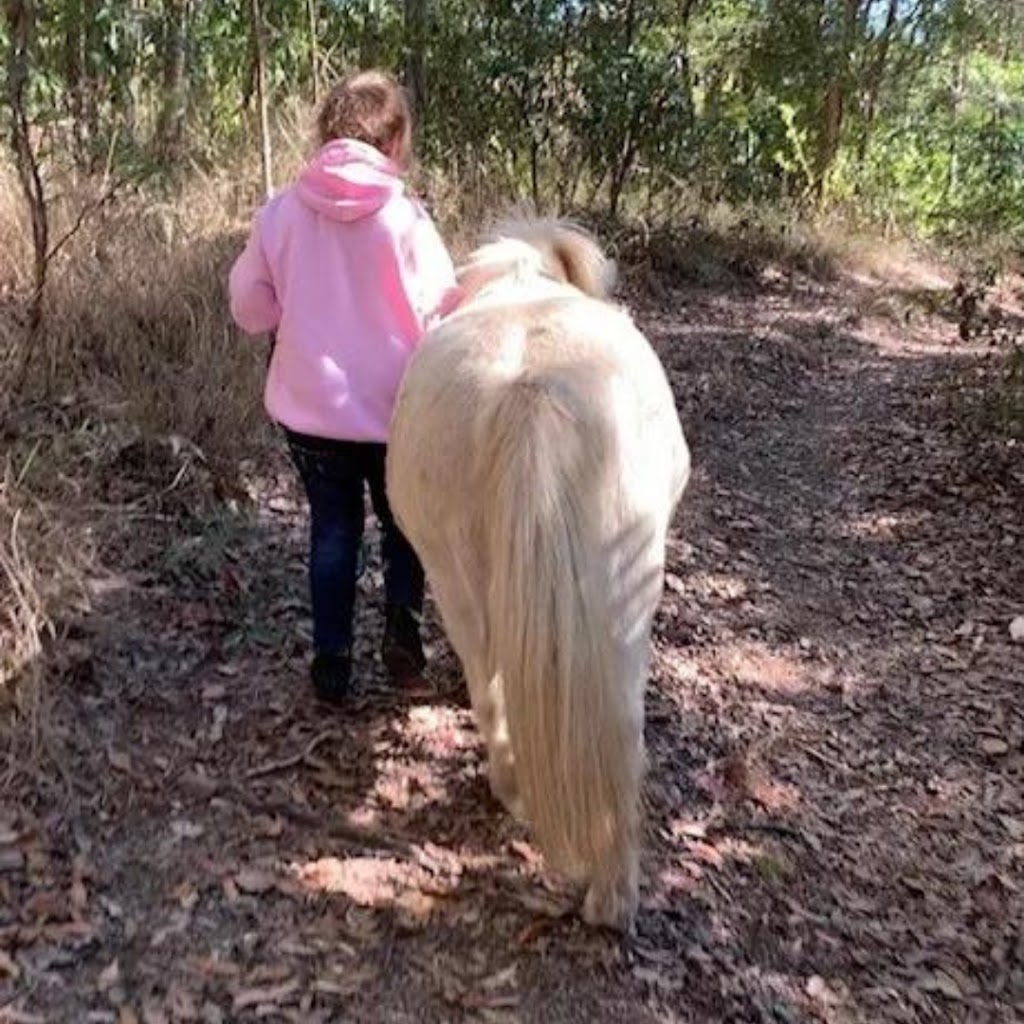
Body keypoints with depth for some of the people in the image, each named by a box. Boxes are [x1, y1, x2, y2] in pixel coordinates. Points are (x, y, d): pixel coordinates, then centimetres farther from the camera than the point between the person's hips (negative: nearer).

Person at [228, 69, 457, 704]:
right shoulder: (404, 217, -16)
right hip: (393, 412, -2)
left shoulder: (280, 213, -6)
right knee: (404, 526, 22)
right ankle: (402, 633, 10)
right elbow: (445, 319, -11)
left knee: (333, 532, 19)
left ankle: (333, 663, 24)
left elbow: (250, 310, 3)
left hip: (308, 411, 3)